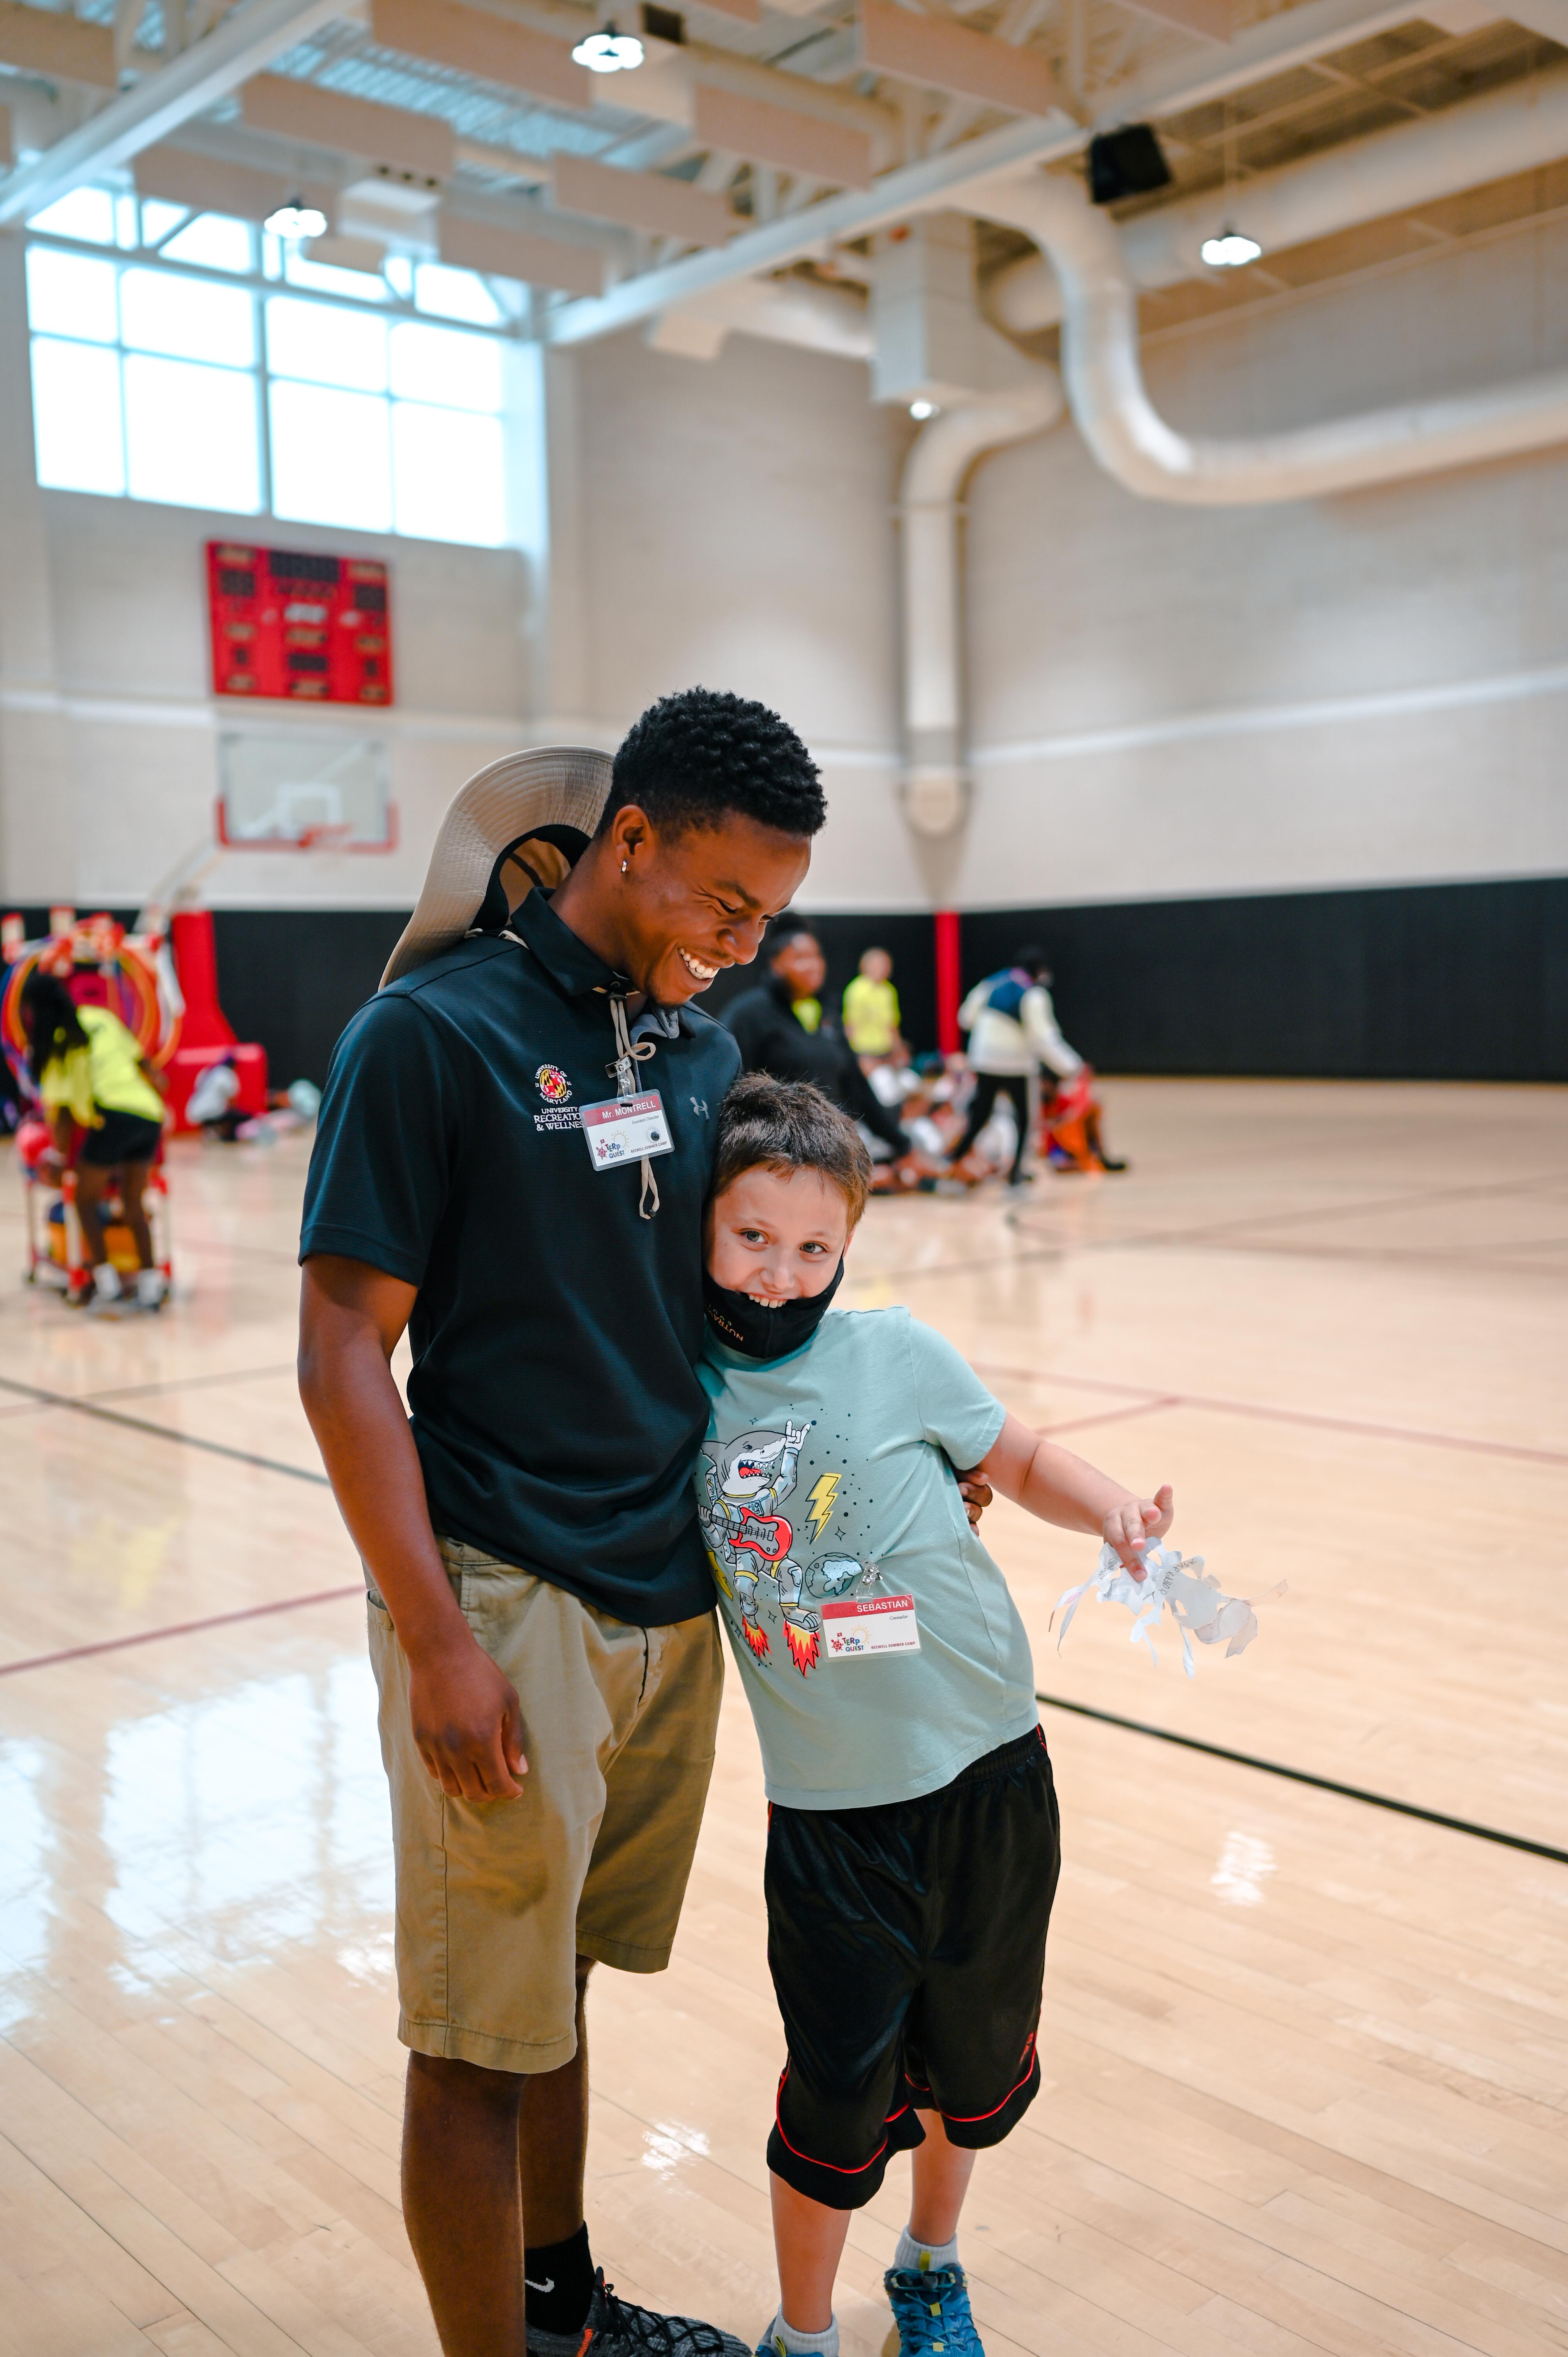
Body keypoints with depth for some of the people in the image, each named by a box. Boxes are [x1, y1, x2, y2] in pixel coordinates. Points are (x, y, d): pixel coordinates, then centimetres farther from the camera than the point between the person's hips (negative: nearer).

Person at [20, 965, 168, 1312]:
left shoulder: (51, 1045, 3)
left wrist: (59, 1156, 15)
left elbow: (61, 1109, 3)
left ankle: (108, 1287, 3)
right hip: (149, 1114, 6)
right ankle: (151, 1287, 14)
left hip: (113, 1115, -6)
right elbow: (144, 1065, 20)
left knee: (86, 1199, 10)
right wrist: (160, 1104, 33)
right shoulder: (101, 1018, 19)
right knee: (134, 1205, 16)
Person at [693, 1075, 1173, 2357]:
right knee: (840, 2090, 4)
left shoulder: (893, 1350, -9)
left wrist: (1114, 1509, -15)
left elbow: (1024, 1460, 2)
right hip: (828, 1808, 0)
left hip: (983, 1775, 0)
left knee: (977, 2054, 18)